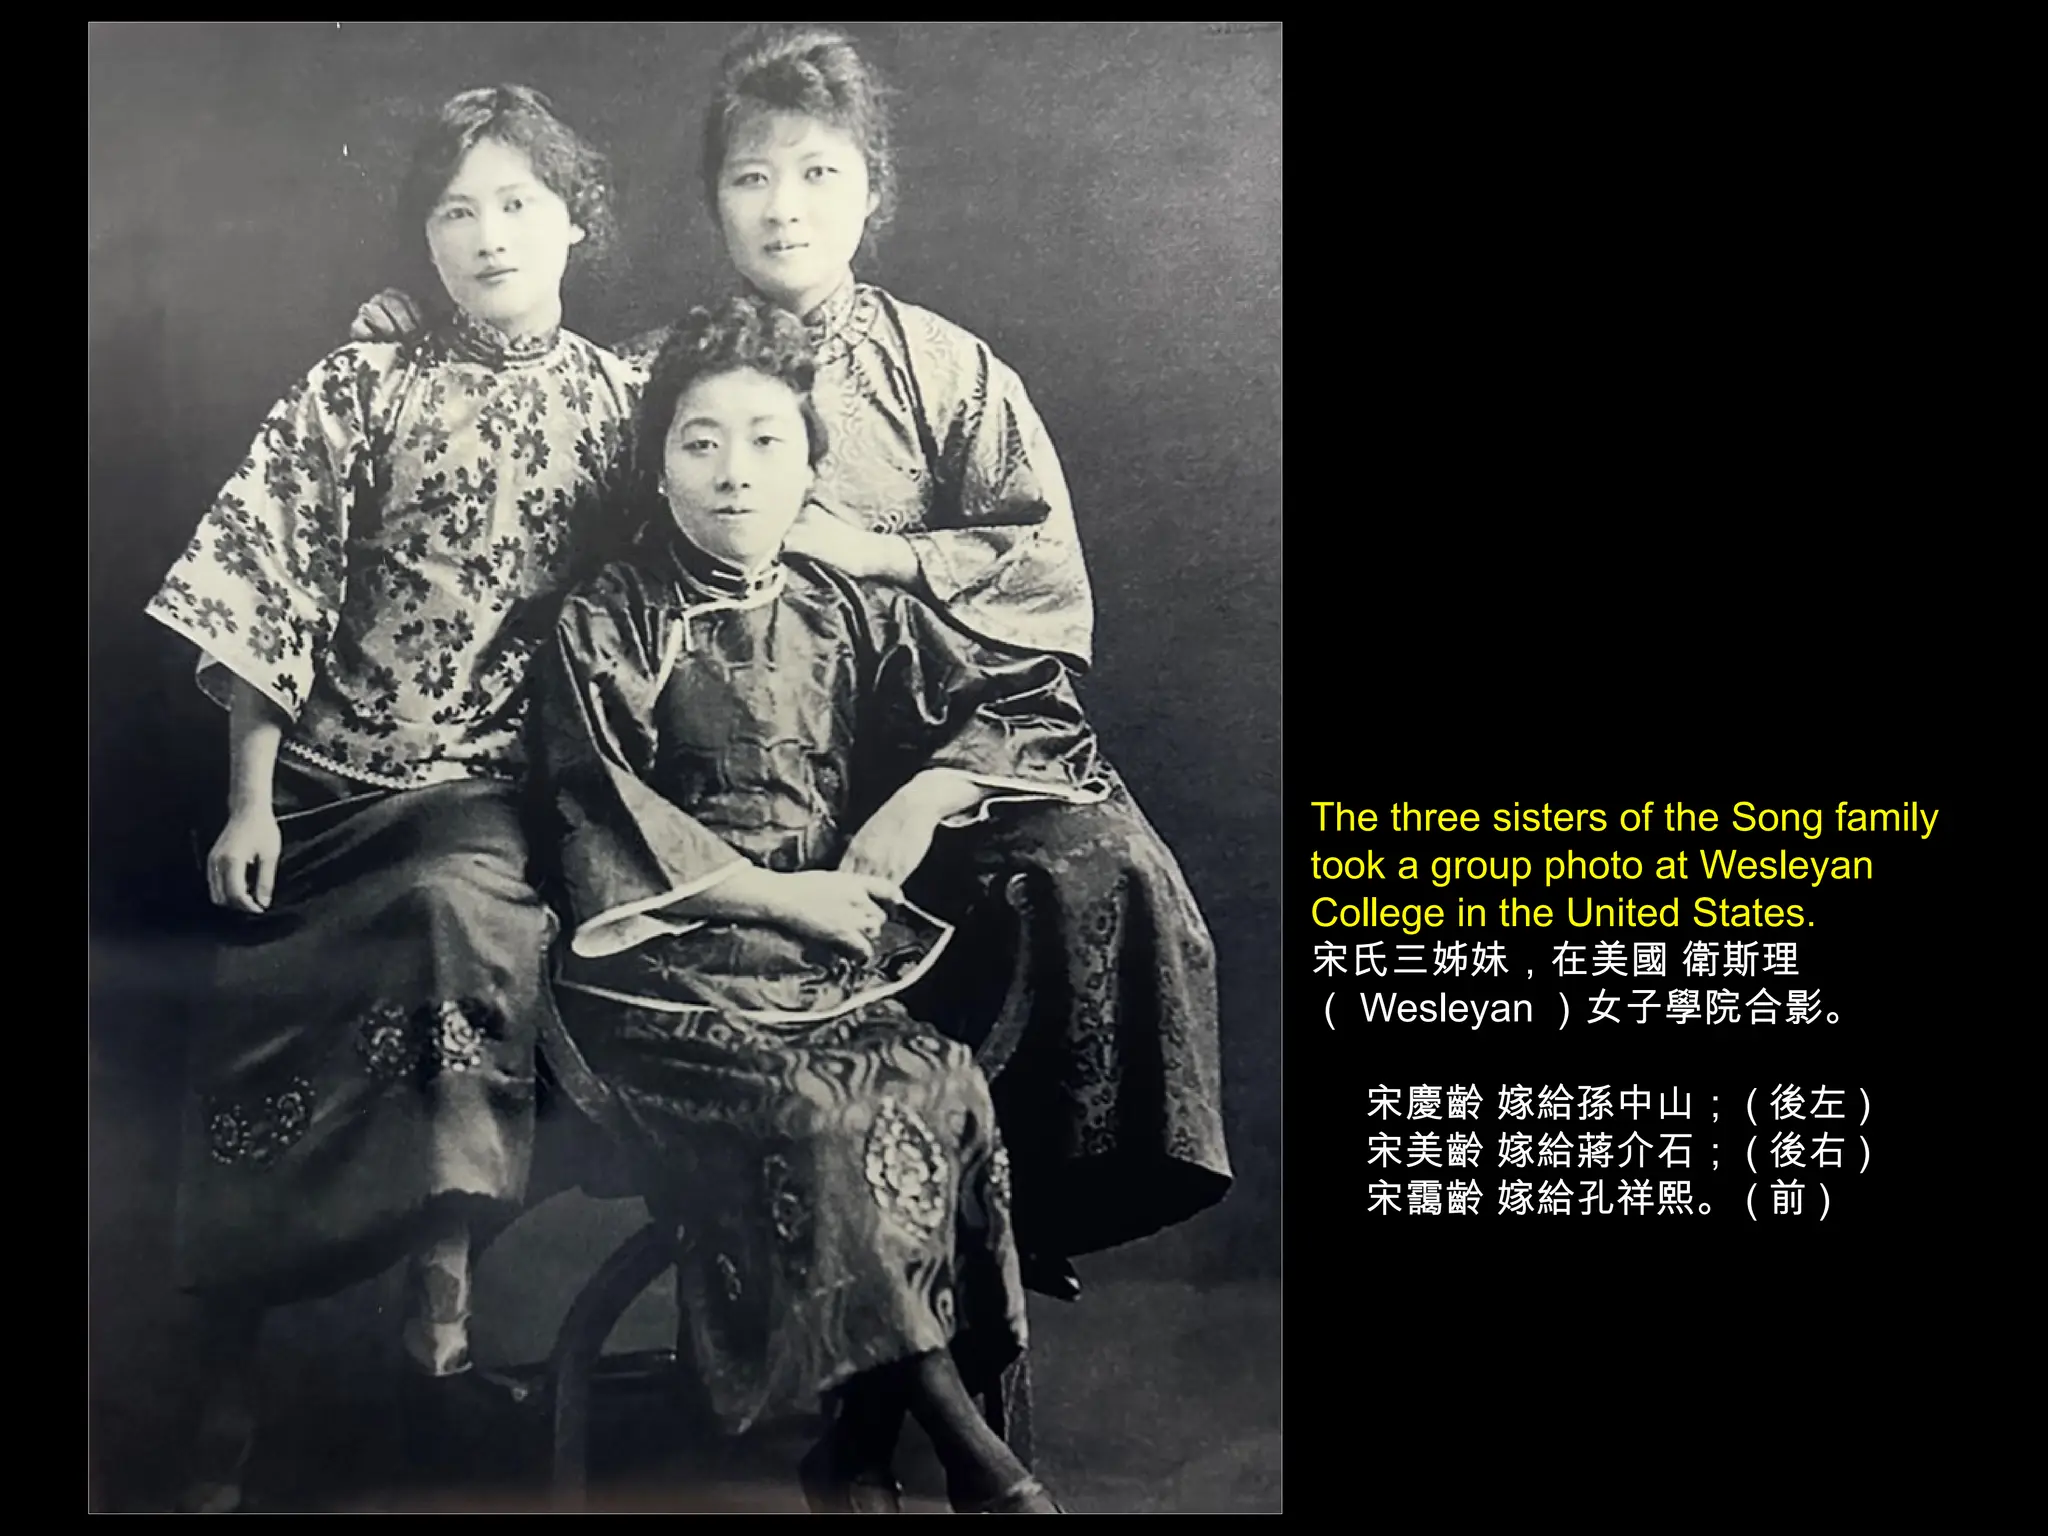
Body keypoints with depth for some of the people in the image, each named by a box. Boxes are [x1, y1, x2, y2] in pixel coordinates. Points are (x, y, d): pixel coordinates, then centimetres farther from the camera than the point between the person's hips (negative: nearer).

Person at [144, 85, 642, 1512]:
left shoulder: (624, 400, 4)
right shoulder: (358, 389, 4)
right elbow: (272, 598, 1)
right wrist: (251, 802, -4)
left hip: (512, 786, -1)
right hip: (339, 774, 2)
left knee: (465, 904, -33)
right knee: (256, 1030, -7)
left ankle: (445, 1284, -18)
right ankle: (230, 1406, 8)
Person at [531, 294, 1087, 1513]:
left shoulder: (854, 619, 15)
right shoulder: (605, 630, 5)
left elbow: (1033, 702, 15)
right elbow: (605, 827, -5)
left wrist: (927, 793, -2)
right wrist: (779, 895, -11)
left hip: (834, 937, 3)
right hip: (674, 953, -3)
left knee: (941, 1089, -28)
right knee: (817, 1105, -32)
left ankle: (862, 1446, -15)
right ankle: (970, 1450, -20)